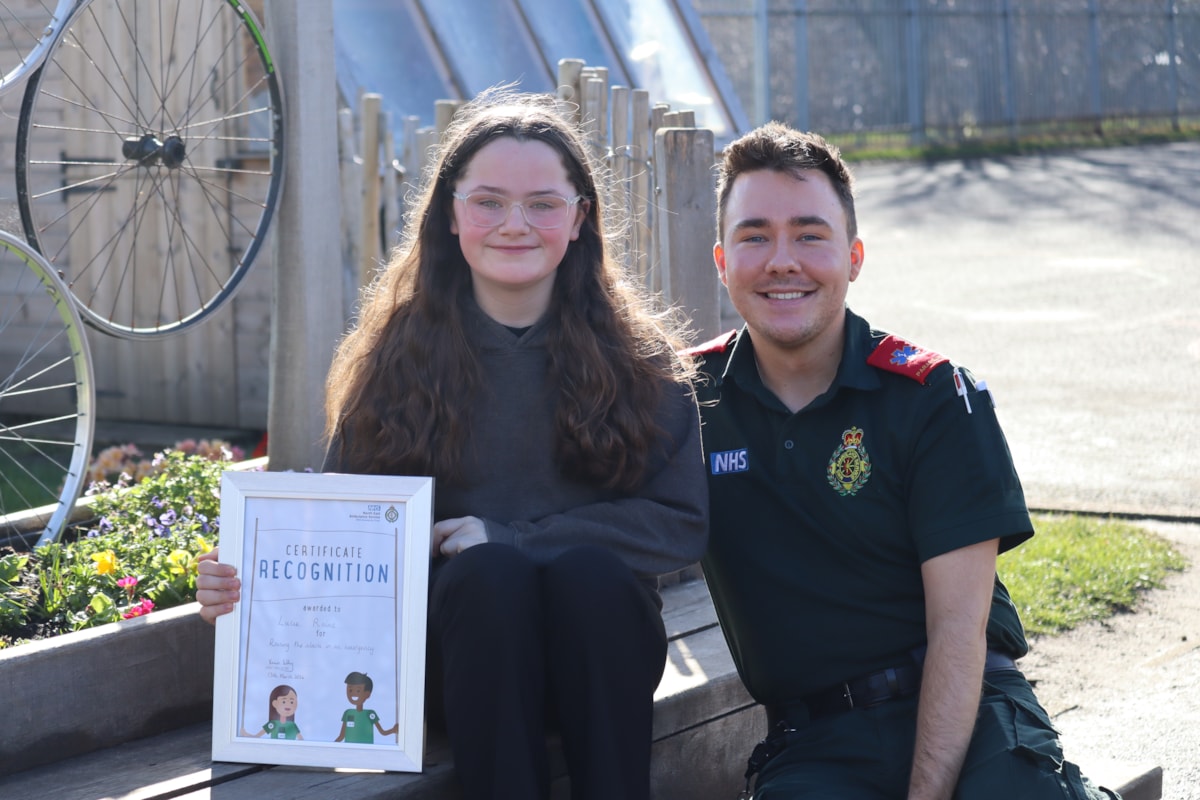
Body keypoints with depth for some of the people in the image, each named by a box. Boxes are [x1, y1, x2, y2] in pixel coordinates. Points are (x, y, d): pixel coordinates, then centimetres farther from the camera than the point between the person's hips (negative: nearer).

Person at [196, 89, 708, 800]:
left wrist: (508, 536, -12)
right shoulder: (396, 357, 6)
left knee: (589, 568, -31)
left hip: (595, 656, 0)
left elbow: (682, 526, -3)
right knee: (489, 571, -31)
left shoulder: (640, 359, 4)